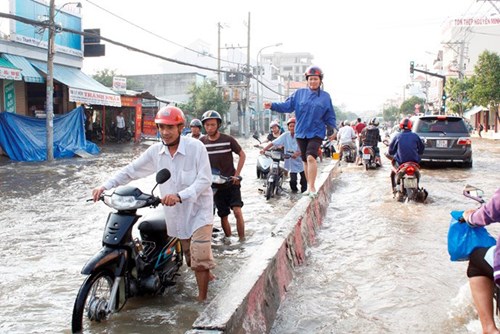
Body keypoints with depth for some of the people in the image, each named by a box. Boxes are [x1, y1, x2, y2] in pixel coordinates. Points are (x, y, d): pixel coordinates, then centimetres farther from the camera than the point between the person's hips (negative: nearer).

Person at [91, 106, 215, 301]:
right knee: (191, 258, 18)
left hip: (199, 210, -5)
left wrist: (179, 195, -35)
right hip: (177, 213, 5)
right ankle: (207, 276, 45)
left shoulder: (196, 147, -16)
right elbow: (132, 170, 1)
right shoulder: (156, 151, -2)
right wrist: (105, 186, -10)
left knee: (199, 259, -10)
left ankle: (202, 300, 4)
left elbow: (205, 179, -21)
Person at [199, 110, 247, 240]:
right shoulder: (201, 142, 0)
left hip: (231, 183, -2)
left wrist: (237, 174, -6)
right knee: (223, 216, 6)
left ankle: (242, 240, -3)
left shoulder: (228, 139, -7)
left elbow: (242, 155, 0)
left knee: (237, 211, -14)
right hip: (215, 185, 2)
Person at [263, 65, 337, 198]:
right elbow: (287, 106, 1)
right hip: (301, 132, 3)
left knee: (311, 157, -22)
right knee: (305, 160, 11)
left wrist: (332, 130, 2)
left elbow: (330, 116, 9)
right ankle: (309, 186, 26)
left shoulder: (325, 96, 3)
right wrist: (272, 105, -12)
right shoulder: (299, 93, 5)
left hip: (316, 133, -3)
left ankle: (312, 187, -16)